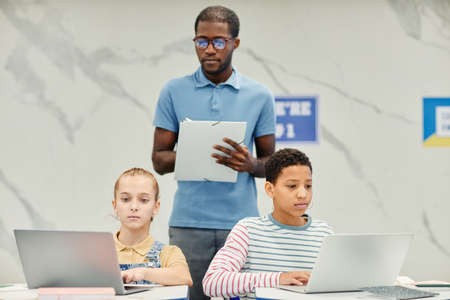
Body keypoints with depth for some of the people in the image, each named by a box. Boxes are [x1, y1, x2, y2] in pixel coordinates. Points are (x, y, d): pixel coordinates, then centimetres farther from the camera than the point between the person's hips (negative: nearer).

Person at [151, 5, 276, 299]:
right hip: (188, 224, 0)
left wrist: (251, 164, -14)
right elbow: (159, 160, 5)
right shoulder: (174, 91, 5)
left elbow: (270, 162, 10)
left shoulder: (259, 96, 5)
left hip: (240, 223, 0)